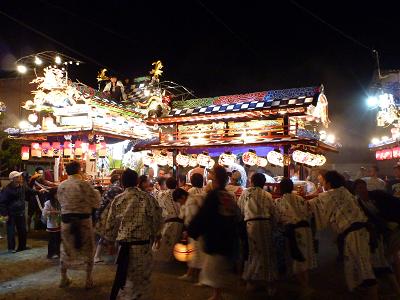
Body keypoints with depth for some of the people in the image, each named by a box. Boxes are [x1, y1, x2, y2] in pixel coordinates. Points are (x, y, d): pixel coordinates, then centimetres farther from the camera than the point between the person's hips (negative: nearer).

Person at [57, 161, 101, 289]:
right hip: (83, 220, -3)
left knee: (66, 249, 19)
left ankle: (63, 279, 30)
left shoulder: (61, 185, -2)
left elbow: (61, 202, 11)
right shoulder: (84, 185, -13)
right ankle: (88, 280, 20)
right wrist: (96, 192, 9)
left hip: (66, 219, 3)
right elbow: (96, 204, -8)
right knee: (87, 249, 13)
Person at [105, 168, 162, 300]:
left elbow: (110, 224, 4)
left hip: (124, 245, 2)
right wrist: (155, 237, 14)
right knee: (142, 278, 13)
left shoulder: (117, 200, -2)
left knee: (126, 278, 16)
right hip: (143, 245, -1)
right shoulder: (148, 198, -6)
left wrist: (113, 239, 22)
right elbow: (157, 220, -3)